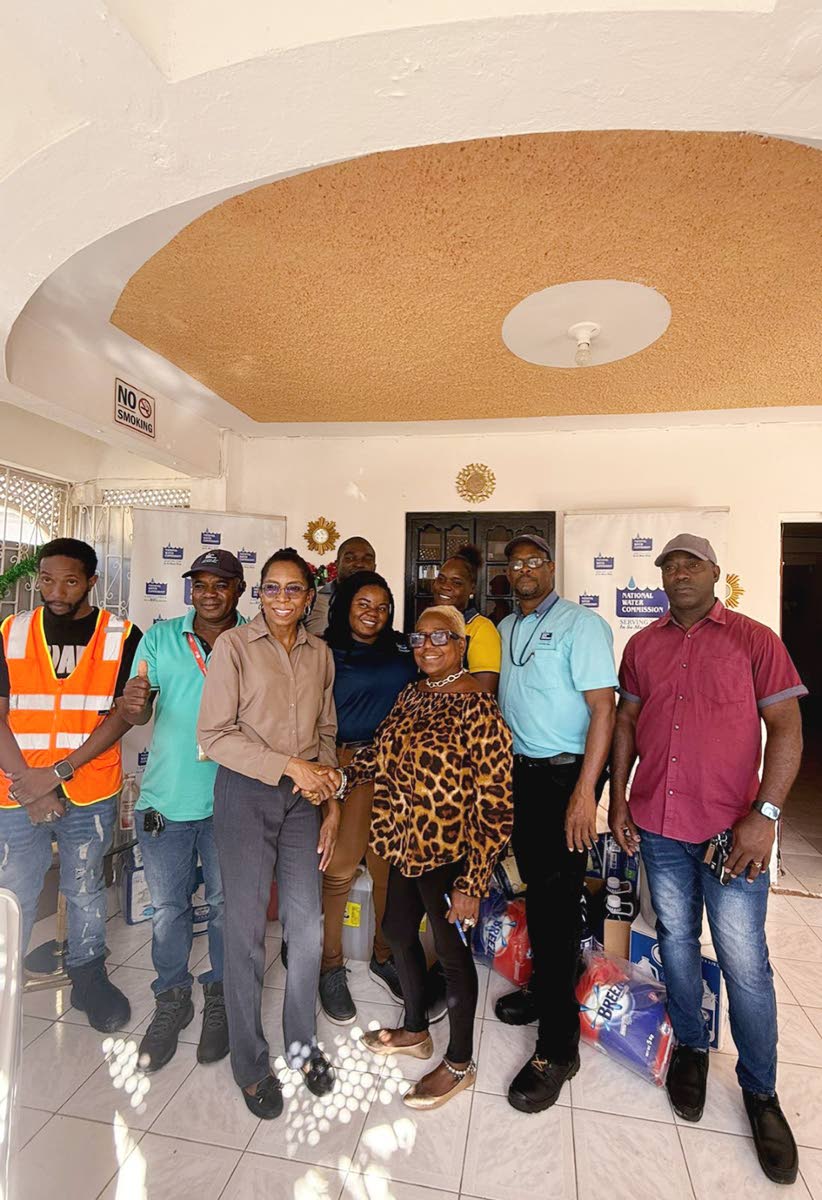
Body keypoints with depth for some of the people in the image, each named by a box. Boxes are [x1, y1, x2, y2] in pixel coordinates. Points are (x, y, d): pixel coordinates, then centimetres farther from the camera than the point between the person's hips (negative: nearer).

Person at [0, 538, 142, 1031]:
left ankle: (89, 976, 35)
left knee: (86, 891, 14)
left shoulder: (122, 637, -4)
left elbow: (123, 713, -8)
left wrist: (59, 772, -14)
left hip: (90, 793, -1)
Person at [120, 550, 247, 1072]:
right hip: (166, 795, 2)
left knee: (226, 902, 14)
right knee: (168, 905, 16)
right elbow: (139, 713, -2)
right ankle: (172, 999, 38)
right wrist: (132, 703, -25)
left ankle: (221, 995, 37)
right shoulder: (160, 637, 0)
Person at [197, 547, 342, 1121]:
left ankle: (302, 1042, 35)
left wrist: (331, 803, 7)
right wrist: (289, 765, -15)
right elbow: (214, 734, -10)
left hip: (302, 795, 4)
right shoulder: (234, 645, -7)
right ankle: (250, 1062, 30)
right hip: (246, 792, -3)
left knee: (307, 927, 10)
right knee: (246, 928, 6)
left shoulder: (320, 653, 7)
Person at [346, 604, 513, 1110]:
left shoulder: (477, 706, -22)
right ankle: (416, 1030, 51)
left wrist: (472, 885, -20)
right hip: (407, 846, 8)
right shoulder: (412, 694, 3)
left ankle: (460, 1063, 39)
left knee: (453, 952, 12)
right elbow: (387, 754, 10)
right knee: (398, 932, 24)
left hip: (449, 854, -8)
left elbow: (495, 806, -21)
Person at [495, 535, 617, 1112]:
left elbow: (603, 707, -16)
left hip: (565, 776, -6)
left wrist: (585, 792, -22)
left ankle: (558, 1046, 14)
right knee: (536, 889, 17)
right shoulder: (504, 629, 11)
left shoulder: (581, 624, -10)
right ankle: (546, 989, 38)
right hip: (520, 774, 6)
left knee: (557, 900, -1)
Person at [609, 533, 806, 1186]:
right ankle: (692, 1046, 39)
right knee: (676, 941, 16)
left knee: (745, 962, 5)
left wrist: (764, 814, -14)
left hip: (731, 830, -3)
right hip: (657, 826, 3)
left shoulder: (754, 640, -4)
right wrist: (617, 799, 5)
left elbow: (787, 729, -7)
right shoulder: (642, 645, 6)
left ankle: (761, 1090, 28)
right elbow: (625, 722, 10)